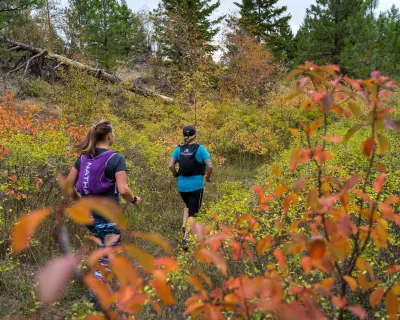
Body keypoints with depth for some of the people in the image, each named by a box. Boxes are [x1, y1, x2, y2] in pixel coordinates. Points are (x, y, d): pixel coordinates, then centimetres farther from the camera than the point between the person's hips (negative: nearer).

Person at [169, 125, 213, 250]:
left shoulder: (179, 149, 0)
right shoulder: (200, 149, -9)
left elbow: (171, 165, -7)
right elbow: (210, 166, -15)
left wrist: (176, 175, 11)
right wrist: (208, 177, 3)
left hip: (182, 185, 4)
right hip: (196, 185, -3)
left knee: (188, 206, 30)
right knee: (193, 213, 6)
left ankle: (184, 225, 12)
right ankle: (185, 239, -3)